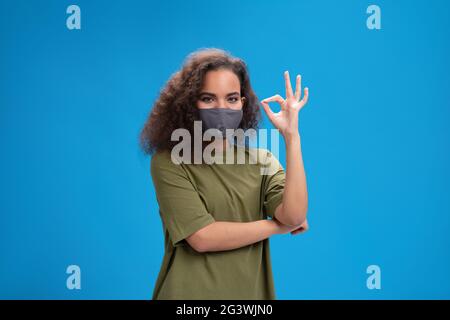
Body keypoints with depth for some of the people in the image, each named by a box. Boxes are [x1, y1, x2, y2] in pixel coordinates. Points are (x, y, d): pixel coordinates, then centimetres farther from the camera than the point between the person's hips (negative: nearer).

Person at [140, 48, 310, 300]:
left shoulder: (262, 160, 0)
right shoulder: (168, 162, -12)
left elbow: (294, 216, -16)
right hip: (191, 292, -3)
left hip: (250, 291, 4)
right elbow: (202, 237, -20)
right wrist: (277, 226, -11)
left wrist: (292, 137, -20)